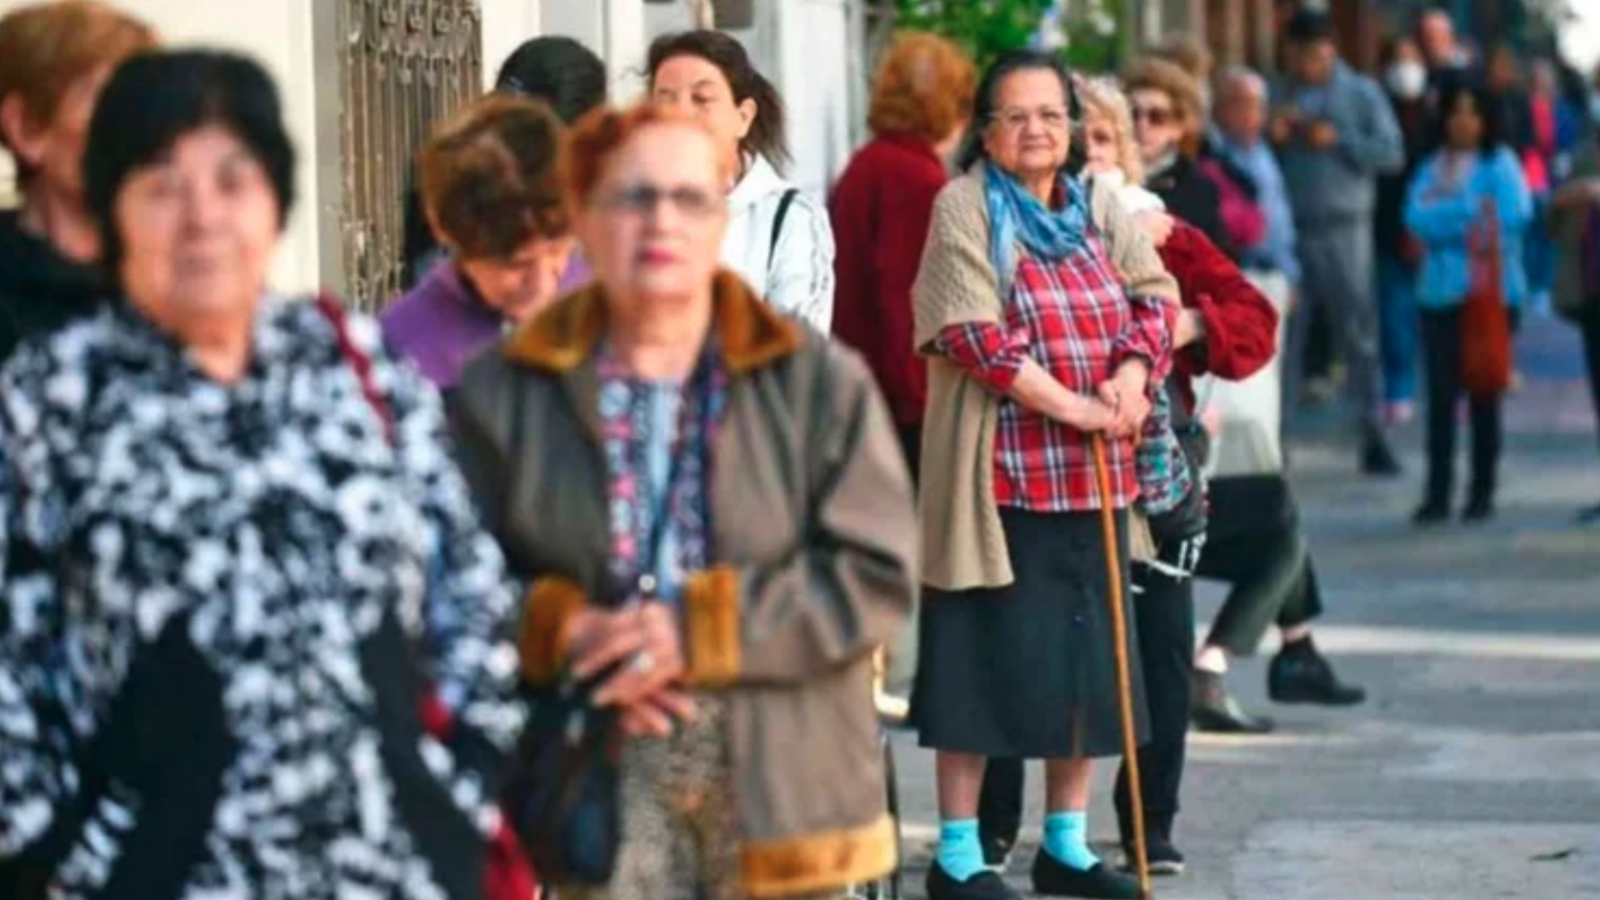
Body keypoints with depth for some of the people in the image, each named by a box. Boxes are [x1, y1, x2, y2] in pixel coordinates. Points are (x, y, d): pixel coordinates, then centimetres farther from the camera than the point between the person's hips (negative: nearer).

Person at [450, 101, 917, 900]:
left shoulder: (821, 382, 2)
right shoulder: (506, 392, 4)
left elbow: (877, 575, -5)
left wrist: (702, 627, -15)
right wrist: (561, 631, -13)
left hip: (780, 794, 0)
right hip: (597, 796, 0)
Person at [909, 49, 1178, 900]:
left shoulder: (1100, 209, 13)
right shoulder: (963, 209, -6)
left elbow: (1156, 296, 7)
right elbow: (977, 335, -15)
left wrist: (1132, 377, -13)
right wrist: (1075, 407, -18)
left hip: (1095, 476, 6)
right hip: (1000, 472, -6)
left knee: (1086, 655, 9)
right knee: (985, 656, -3)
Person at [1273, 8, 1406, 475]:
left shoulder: (1361, 92, 6)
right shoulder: (1280, 98, 13)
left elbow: (1392, 153, -2)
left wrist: (1338, 141, -11)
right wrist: (1273, 138, -7)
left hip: (1343, 228, -2)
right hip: (1288, 230, 2)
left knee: (1359, 332, -2)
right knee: (1283, 335, 0)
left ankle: (1374, 436, 1)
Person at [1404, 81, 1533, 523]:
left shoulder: (1501, 164, 0)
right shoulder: (1432, 168, 11)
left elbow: (1512, 217, -13)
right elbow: (1416, 218, -3)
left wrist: (1445, 217, -10)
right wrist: (1472, 210, -12)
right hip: (1441, 293, 3)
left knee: (1484, 393, 4)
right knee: (1441, 394, -2)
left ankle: (1483, 492, 10)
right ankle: (1437, 493, 0)